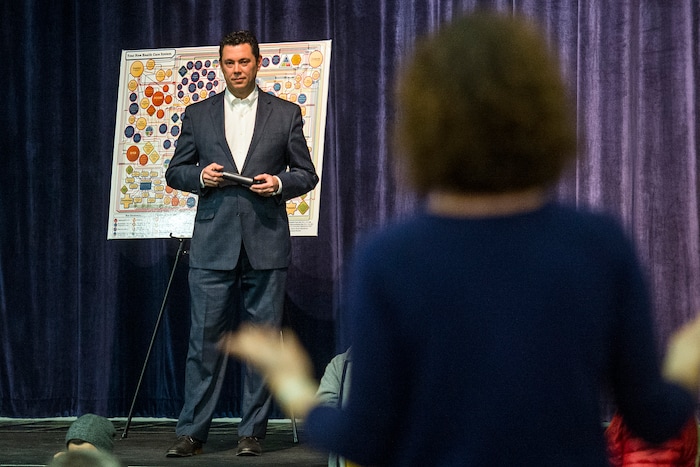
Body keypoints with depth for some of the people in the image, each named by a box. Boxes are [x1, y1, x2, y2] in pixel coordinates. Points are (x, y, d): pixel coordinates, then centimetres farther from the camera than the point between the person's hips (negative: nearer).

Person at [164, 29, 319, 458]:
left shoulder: (286, 114, 7)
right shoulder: (198, 115, 10)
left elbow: (307, 175, 9)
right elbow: (175, 172, 13)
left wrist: (279, 183, -10)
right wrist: (200, 176, -7)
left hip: (266, 245, 0)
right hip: (213, 245, 0)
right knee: (204, 338, -1)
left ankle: (253, 433, 10)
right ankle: (192, 431, 3)